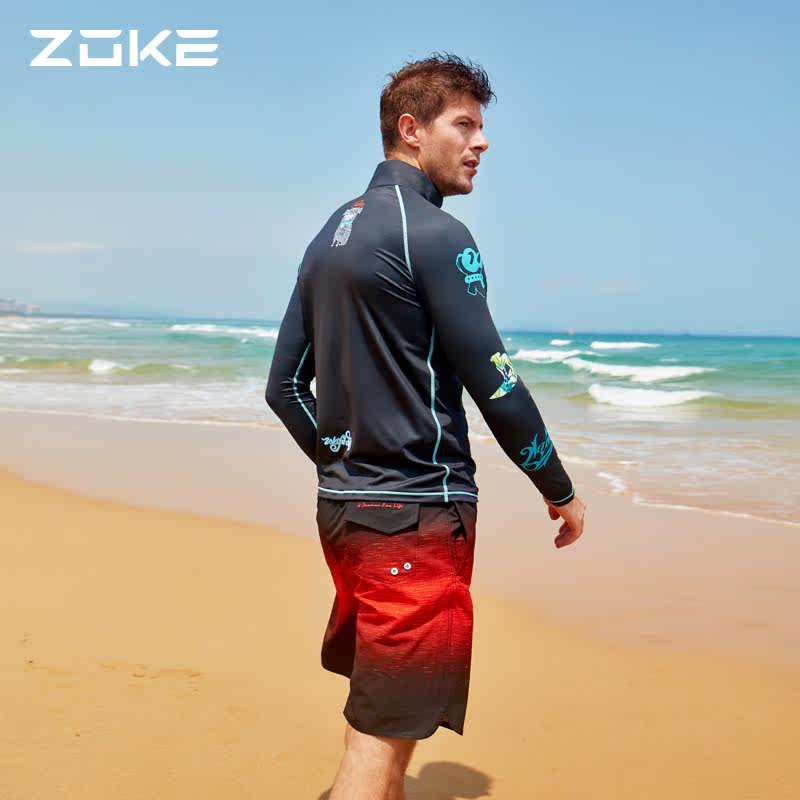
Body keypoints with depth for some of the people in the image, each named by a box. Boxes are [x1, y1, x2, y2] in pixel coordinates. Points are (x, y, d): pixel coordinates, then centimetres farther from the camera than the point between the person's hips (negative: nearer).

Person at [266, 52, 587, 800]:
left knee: (376, 711, 24)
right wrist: (562, 493, -2)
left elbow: (284, 386, 13)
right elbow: (495, 386, -14)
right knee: (383, 737, -2)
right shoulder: (435, 234, -13)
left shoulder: (334, 231, 13)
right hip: (417, 514, -9)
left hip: (344, 506, 9)